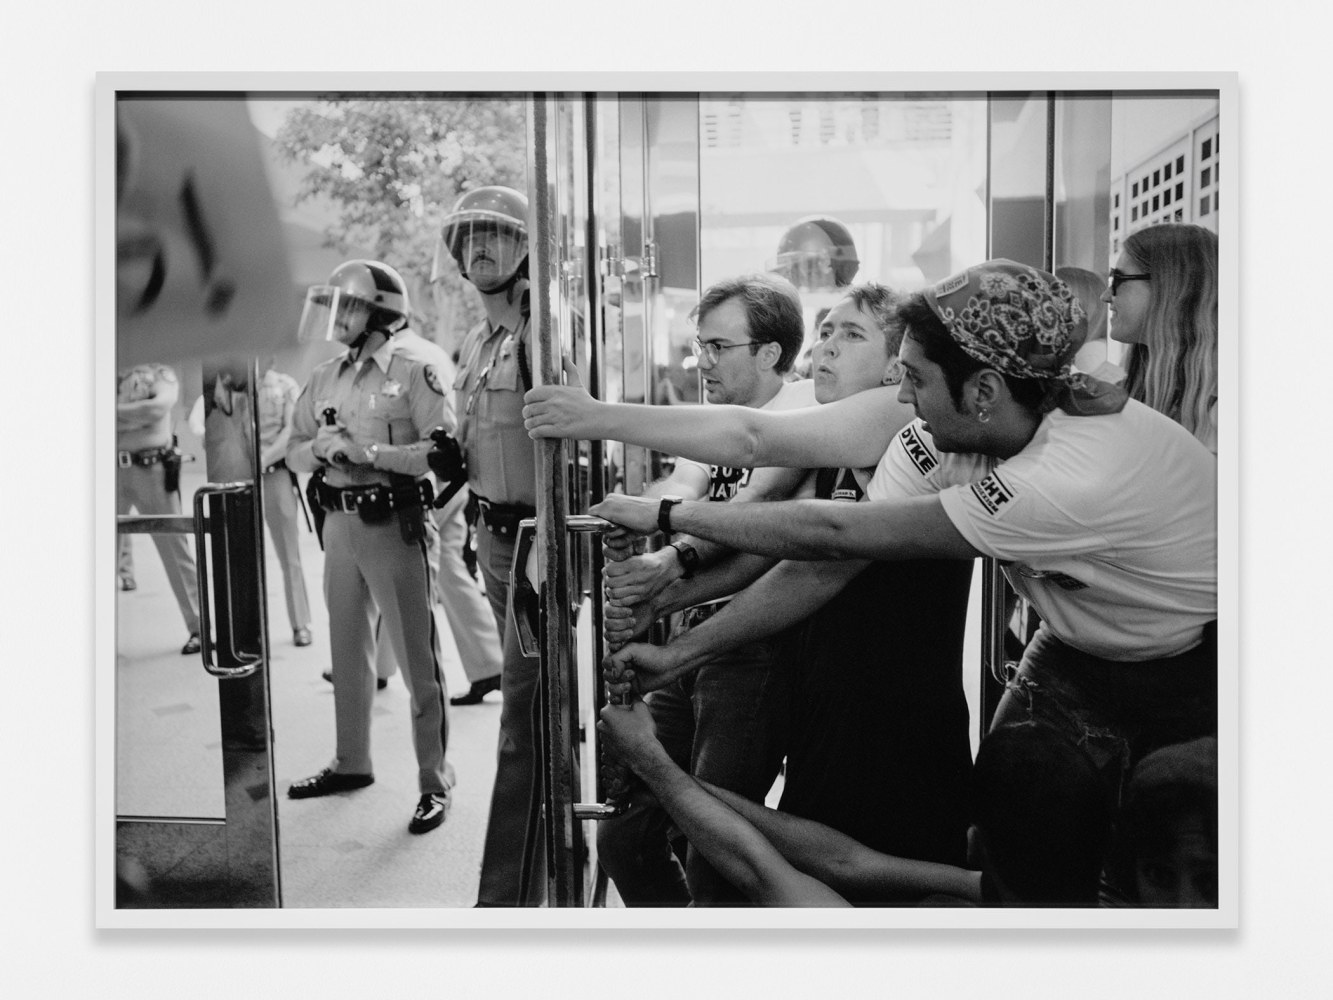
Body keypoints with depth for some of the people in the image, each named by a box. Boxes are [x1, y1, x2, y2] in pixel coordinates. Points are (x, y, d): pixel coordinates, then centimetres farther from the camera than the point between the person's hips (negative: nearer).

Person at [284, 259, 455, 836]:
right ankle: (351, 763, 32)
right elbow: (293, 449, 15)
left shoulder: (412, 373, -7)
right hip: (338, 523, 7)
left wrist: (371, 452, -21)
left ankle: (435, 782, 5)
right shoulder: (323, 379, 12)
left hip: (393, 524, -7)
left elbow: (443, 448, -17)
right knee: (347, 651, 17)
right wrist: (319, 448, -7)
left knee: (416, 656, -3)